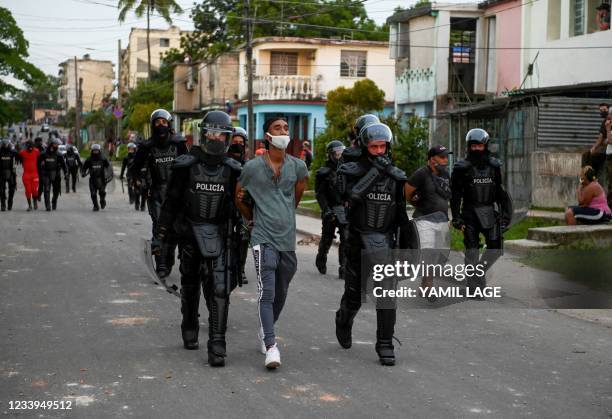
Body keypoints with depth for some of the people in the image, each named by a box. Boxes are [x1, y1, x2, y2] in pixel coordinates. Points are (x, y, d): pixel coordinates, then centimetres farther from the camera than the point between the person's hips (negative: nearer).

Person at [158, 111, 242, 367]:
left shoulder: (232, 170, 0)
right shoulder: (185, 166, -4)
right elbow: (171, 202, 1)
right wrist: (161, 235, 1)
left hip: (220, 233, 0)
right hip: (190, 230, 0)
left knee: (219, 289, -12)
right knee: (190, 284, 16)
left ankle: (217, 345, -11)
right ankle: (189, 330, 37)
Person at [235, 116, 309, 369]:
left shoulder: (298, 166, 5)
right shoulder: (252, 167, -3)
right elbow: (239, 197, 13)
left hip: (288, 239, 4)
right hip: (264, 238, -4)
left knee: (281, 294, 15)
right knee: (267, 292, -14)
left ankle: (264, 332, 37)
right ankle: (271, 347, -18)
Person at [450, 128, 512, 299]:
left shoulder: (494, 166, 6)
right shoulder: (462, 168, -3)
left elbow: (502, 192, 11)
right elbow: (455, 195, -3)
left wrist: (505, 214, 7)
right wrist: (457, 218, -8)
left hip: (489, 213, 3)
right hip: (470, 213, -3)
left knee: (495, 248, -3)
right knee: (472, 251, 1)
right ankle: (475, 288, 8)